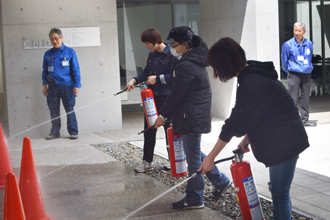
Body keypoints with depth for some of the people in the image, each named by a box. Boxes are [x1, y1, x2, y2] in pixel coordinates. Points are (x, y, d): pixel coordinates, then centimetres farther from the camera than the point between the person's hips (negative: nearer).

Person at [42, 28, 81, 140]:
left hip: (66, 85, -3)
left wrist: (77, 85, -4)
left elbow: (76, 69, 1)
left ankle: (73, 132, 9)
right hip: (52, 86, 3)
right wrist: (45, 84, 8)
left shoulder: (70, 52, 1)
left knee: (69, 109, 1)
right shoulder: (48, 54, 9)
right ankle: (55, 132, 16)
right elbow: (45, 70, 15)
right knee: (53, 110, 6)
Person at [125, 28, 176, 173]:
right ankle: (147, 162, 17)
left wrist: (158, 78, -17)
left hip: (166, 96, -7)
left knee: (168, 128, 6)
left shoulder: (170, 54, -14)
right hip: (151, 96, 7)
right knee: (149, 129, 9)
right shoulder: (151, 55, 10)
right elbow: (146, 73, 16)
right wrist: (135, 80, 1)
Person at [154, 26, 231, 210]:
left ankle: (194, 199, 11)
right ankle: (221, 181, 27)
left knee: (193, 158, 0)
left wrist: (163, 115, -7)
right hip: (199, 114, 10)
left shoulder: (186, 65, -20)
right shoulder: (197, 60, 11)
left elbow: (177, 95, -17)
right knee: (195, 154, 22)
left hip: (192, 117, -10)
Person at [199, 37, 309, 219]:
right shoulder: (254, 75, 7)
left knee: (279, 194, -4)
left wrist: (211, 157, -13)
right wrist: (248, 137, 6)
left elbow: (234, 124, -20)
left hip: (283, 142, -10)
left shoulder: (250, 85, -23)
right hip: (286, 140, 10)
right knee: (278, 191, 17)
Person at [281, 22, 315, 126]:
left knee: (305, 98, 7)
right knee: (293, 99, -5)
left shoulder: (309, 44, 7)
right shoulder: (288, 45, -4)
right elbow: (284, 60, 6)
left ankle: (305, 119, 14)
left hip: (306, 74, 4)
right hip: (294, 74, -4)